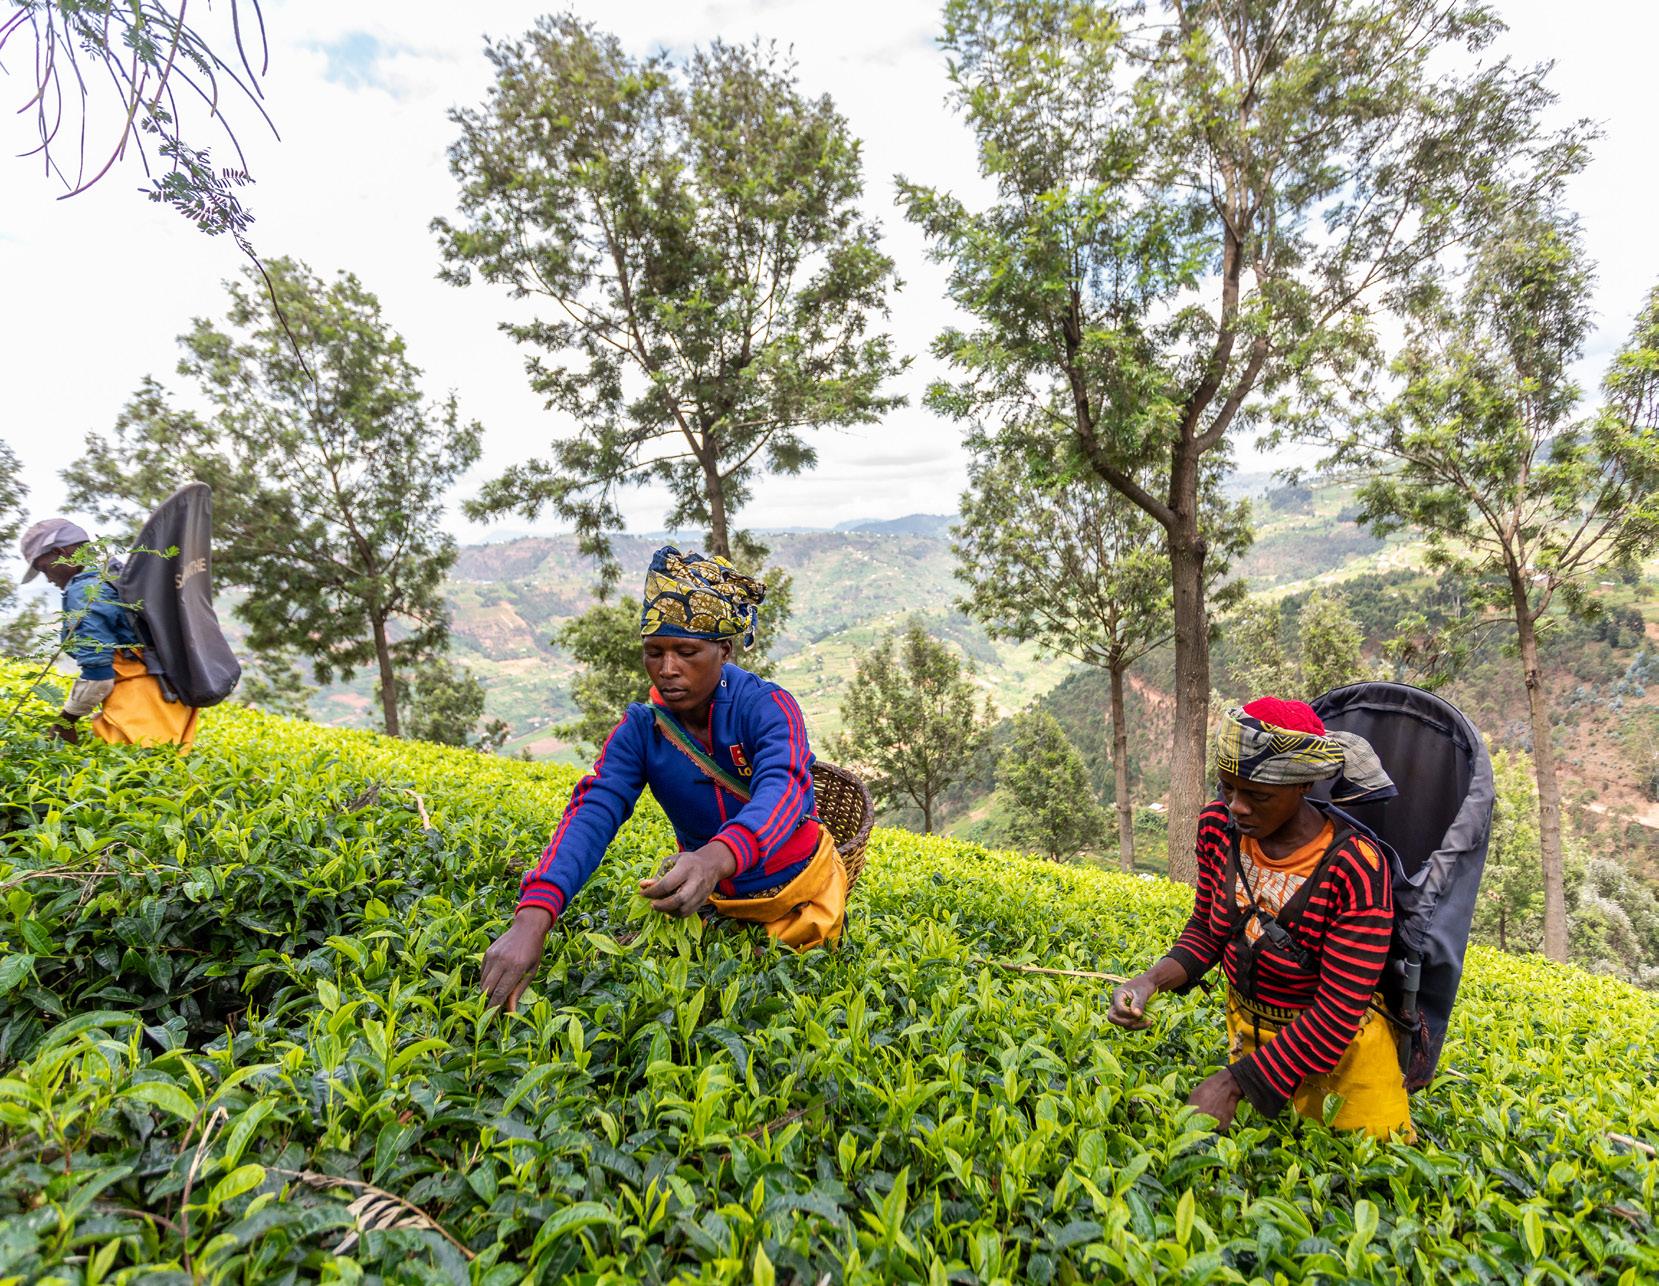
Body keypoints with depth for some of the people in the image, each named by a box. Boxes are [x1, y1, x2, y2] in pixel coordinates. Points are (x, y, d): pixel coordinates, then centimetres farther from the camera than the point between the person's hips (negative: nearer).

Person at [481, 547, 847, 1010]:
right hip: (712, 898, 3)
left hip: (799, 890, -2)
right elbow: (592, 815, -29)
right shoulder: (639, 730, -15)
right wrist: (532, 918, -46)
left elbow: (782, 792, -44)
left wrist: (716, 857, -65)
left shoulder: (768, 707, -25)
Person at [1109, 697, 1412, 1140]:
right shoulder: (1219, 827, -16)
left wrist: (1234, 1082, -28)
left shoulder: (1354, 866, -30)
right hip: (1249, 1031, 4)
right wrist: (1153, 979, -21)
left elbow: (1339, 1012, -27)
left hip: (1341, 1042, -4)